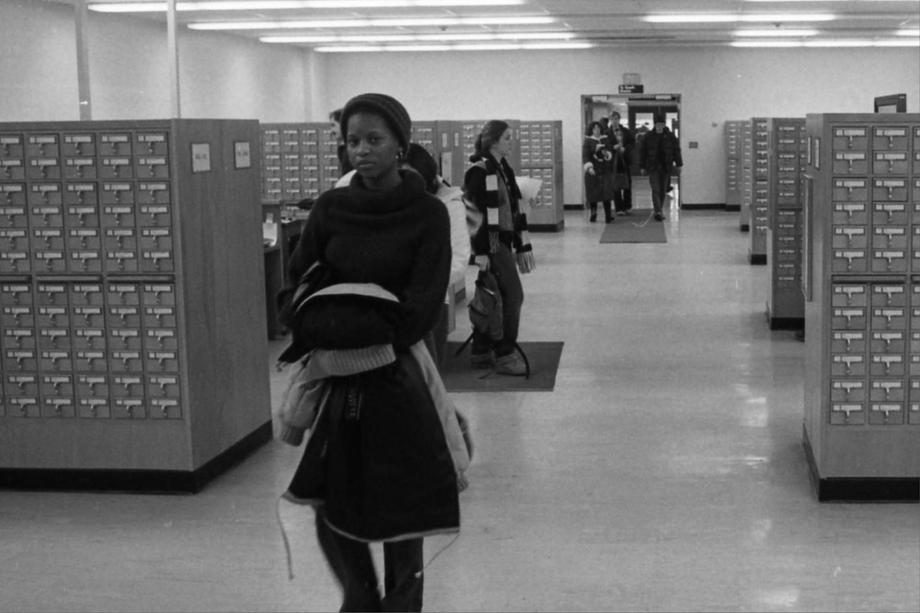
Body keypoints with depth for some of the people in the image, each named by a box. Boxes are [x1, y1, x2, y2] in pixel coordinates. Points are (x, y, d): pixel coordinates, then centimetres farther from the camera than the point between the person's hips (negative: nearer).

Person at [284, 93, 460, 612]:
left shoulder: (427, 213, -8)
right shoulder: (331, 208, 2)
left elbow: (420, 309, -13)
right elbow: (298, 290, 6)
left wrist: (338, 327, -15)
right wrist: (336, 326, -8)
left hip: (397, 377, -3)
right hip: (335, 379, 3)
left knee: (399, 511, 5)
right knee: (331, 509, 7)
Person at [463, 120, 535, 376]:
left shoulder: (503, 168, 14)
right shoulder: (480, 171, -15)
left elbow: (515, 208, 16)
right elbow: (477, 212, -19)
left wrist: (522, 243, 15)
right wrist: (481, 251, -22)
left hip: (503, 241, 9)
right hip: (491, 243, -9)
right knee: (512, 296, -8)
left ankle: (481, 352, 22)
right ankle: (504, 355, -1)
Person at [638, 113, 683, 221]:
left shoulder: (670, 136, 3)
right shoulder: (648, 137, 0)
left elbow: (676, 150, 6)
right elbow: (642, 152, 4)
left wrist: (678, 164, 1)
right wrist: (642, 167, 2)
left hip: (666, 167, 2)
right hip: (653, 167, -2)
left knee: (663, 190, 9)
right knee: (656, 190, -10)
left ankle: (659, 210, 23)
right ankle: (658, 212, -14)